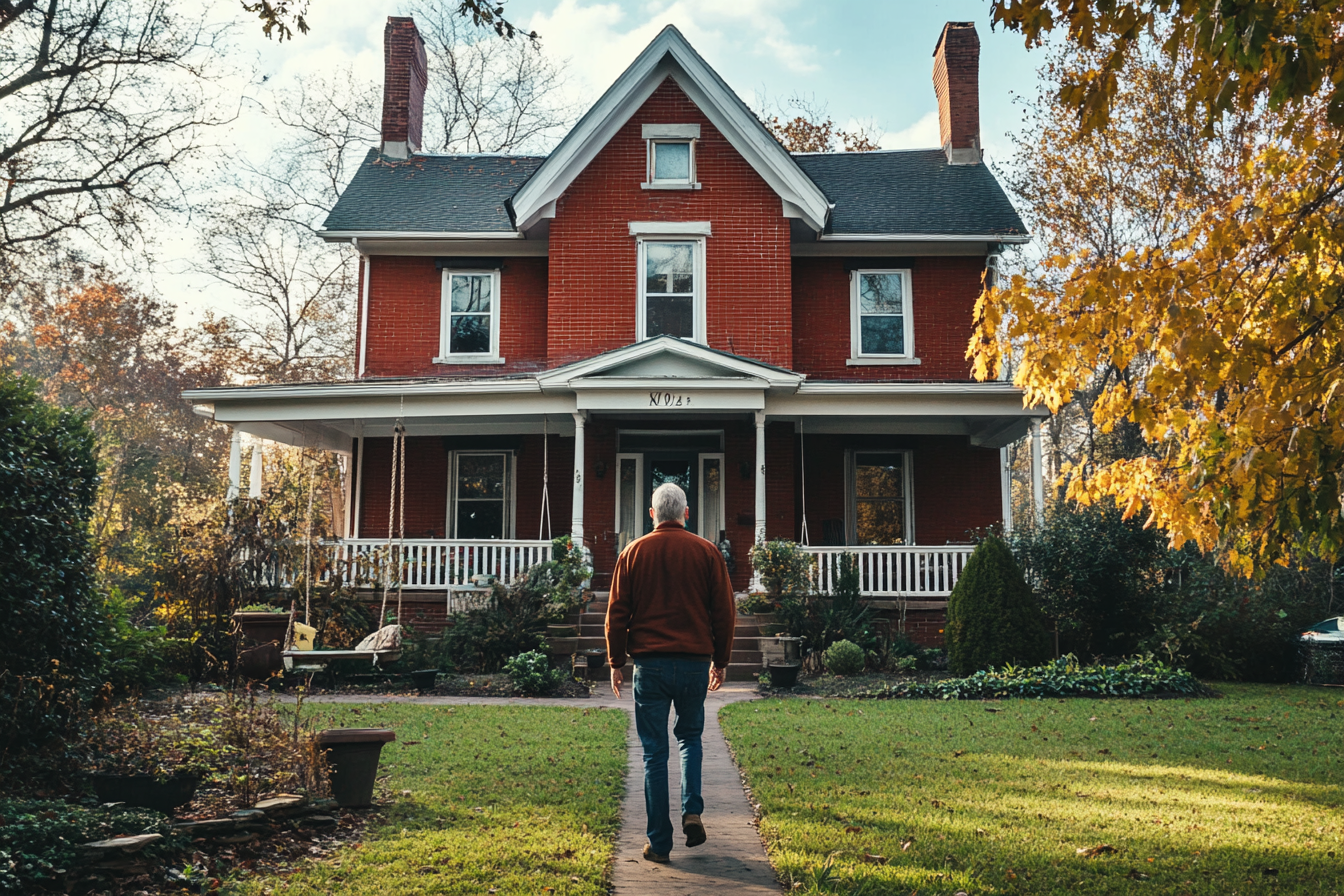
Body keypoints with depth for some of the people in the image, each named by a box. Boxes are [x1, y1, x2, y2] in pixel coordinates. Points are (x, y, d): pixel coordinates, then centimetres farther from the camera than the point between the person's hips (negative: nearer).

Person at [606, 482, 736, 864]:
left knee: (654, 752, 4)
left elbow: (617, 612, 4)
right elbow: (724, 612, 4)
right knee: (690, 736, 22)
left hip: (650, 663, -1)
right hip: (695, 661, 1)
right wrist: (720, 661, 14)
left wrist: (616, 663, 10)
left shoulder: (633, 553, 4)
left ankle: (659, 842, 6)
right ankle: (692, 811, 5)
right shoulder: (707, 552, 3)